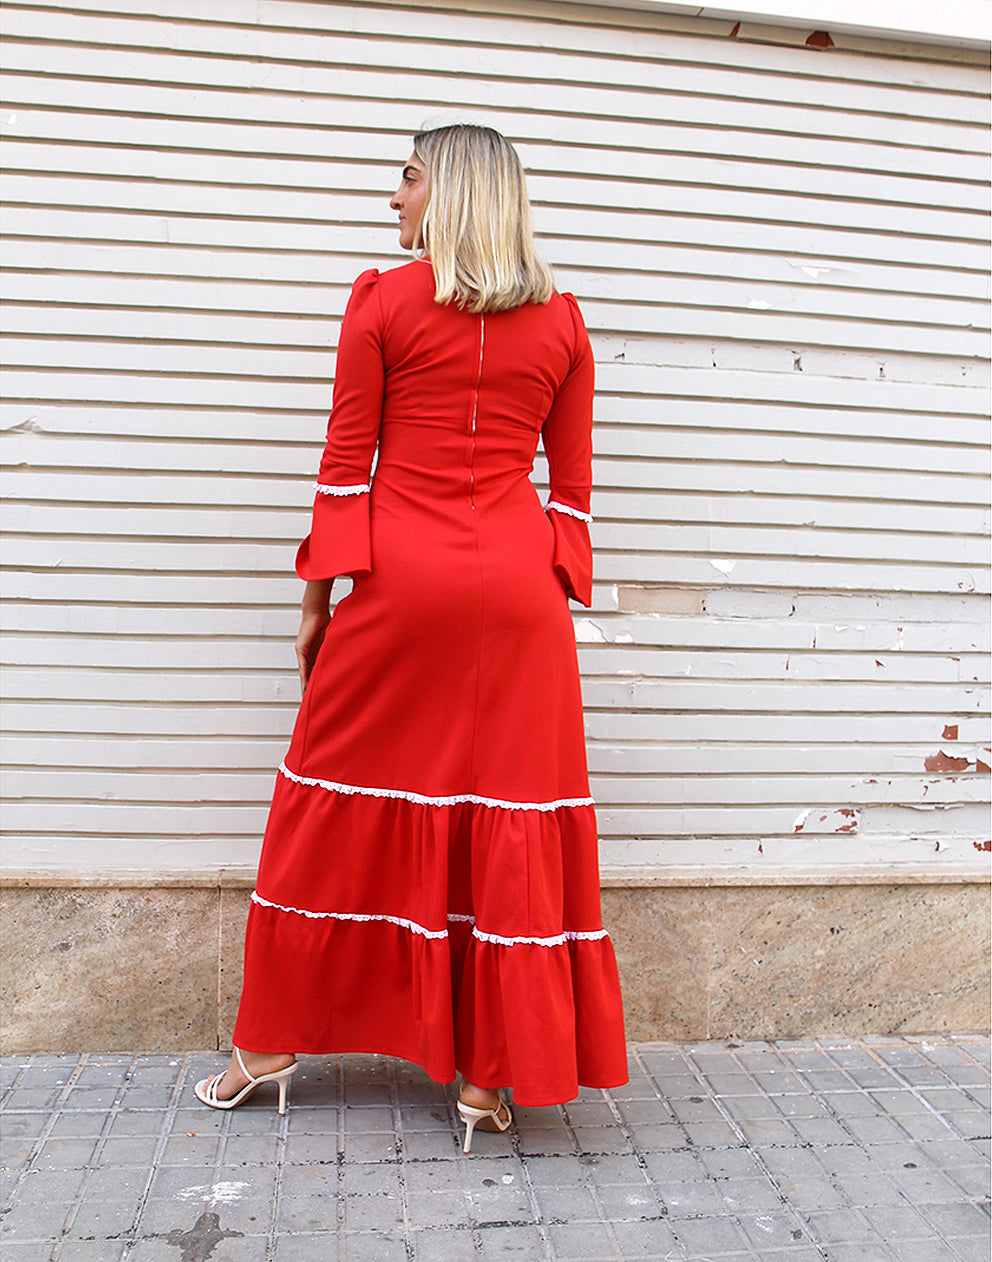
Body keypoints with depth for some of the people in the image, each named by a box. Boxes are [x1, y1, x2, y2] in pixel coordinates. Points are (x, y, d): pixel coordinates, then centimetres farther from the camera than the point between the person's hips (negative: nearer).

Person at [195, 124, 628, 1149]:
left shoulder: (381, 301, 1)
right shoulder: (562, 321, 9)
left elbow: (345, 465, 0)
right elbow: (572, 486, 8)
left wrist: (319, 601, 6)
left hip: (398, 581, -2)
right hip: (516, 595, 2)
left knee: (343, 808, 10)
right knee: (510, 826, 6)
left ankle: (274, 1037, 25)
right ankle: (488, 1071, 17)